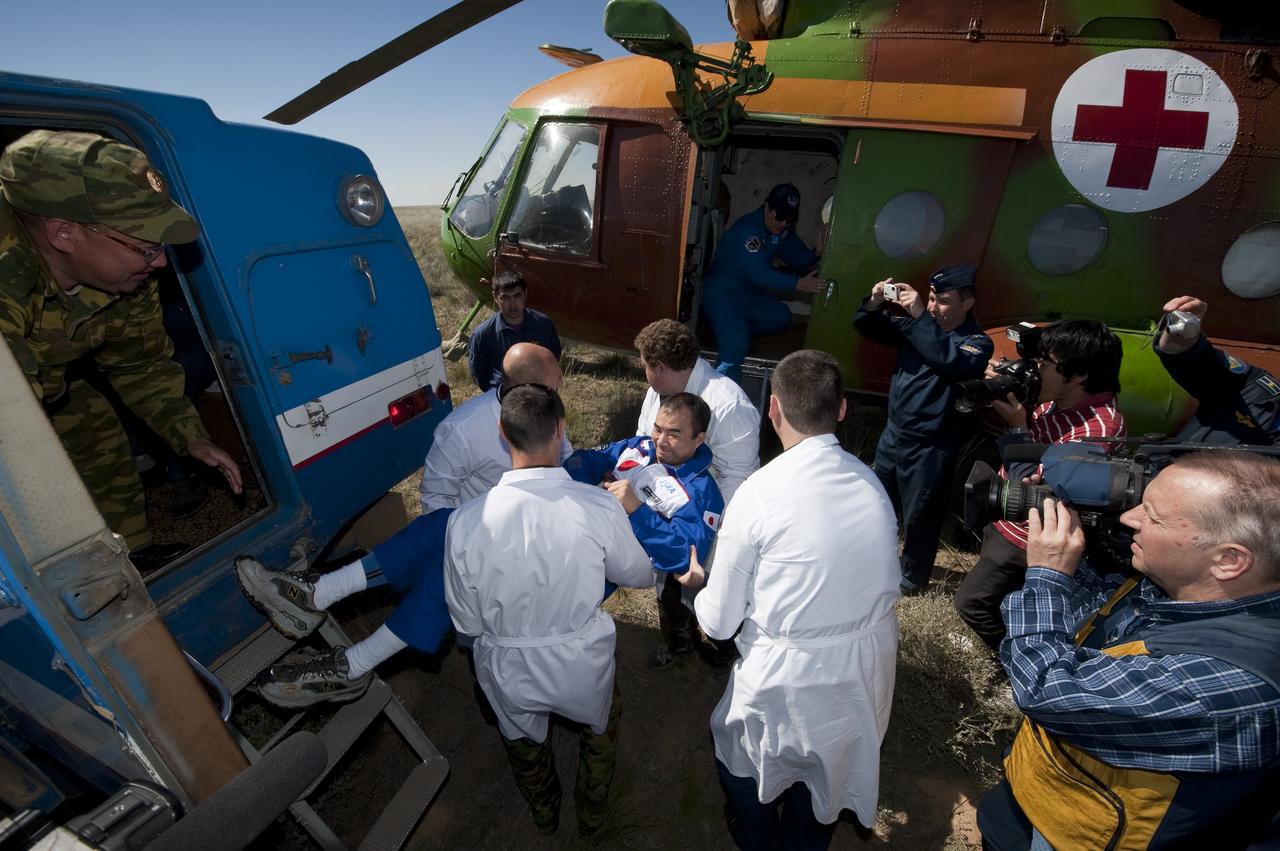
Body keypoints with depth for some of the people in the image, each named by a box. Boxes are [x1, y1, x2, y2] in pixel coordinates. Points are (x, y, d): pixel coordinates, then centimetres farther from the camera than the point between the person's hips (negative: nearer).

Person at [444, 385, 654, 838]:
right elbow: (637, 575, -6)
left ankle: (544, 816, 65)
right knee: (600, 724, 35)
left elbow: (466, 622, -10)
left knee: (524, 741, 35)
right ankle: (591, 815, 59)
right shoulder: (600, 506, -27)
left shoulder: (465, 521, -24)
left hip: (508, 670, 1)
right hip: (582, 664, -1)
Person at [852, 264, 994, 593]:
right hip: (893, 433, 7)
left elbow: (952, 362, -35)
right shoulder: (918, 326, 3)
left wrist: (920, 317, -36)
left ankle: (913, 576, 29)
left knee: (920, 515, 7)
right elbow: (868, 329, 3)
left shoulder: (977, 343, -13)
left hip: (930, 448, -6)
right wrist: (874, 304, -18)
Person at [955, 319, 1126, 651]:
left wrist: (1018, 427, -27)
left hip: (1025, 536, -9)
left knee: (972, 602, 3)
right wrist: (1003, 391, -8)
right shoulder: (1057, 400, -3)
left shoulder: (1098, 427, -29)